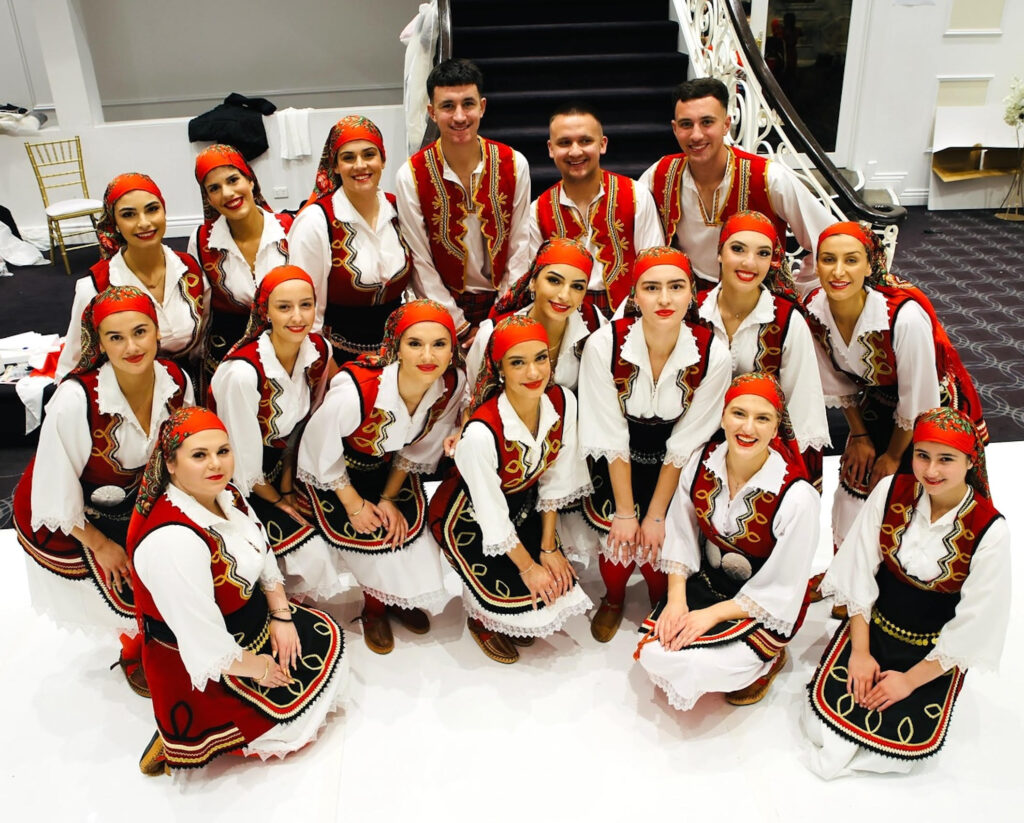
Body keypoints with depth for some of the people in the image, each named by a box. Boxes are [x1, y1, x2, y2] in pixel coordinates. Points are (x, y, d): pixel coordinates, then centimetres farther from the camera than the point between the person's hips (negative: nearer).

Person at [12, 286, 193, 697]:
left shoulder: (176, 382, -19)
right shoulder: (76, 399, -35)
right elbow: (57, 493, -22)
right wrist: (100, 545, -11)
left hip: (129, 498, 5)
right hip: (62, 518, -5)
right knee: (139, 595, -2)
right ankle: (134, 653, 33)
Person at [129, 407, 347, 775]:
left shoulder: (225, 495, -7)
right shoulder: (171, 539, -36)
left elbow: (263, 555, 7)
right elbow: (204, 639, -31)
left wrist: (281, 614, 0)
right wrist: (255, 667, -16)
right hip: (206, 664, -9)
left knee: (328, 640, 20)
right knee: (295, 721, -1)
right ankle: (184, 732, 6)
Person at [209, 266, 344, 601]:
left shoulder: (319, 351, -12)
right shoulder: (243, 372, -32)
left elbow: (301, 425, 3)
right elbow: (244, 464, -22)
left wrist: (288, 486, 1)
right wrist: (279, 501, -7)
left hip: (282, 466, 6)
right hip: (237, 482, -6)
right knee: (311, 554, -15)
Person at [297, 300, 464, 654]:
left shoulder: (453, 384, -26)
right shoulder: (354, 390, -41)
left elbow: (421, 448, -7)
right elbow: (322, 449, -21)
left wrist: (389, 498, -8)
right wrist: (354, 505, -11)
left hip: (390, 462, 4)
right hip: (336, 467, -4)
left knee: (406, 522, -9)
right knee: (368, 530, -14)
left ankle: (400, 596, 22)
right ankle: (375, 607, 16)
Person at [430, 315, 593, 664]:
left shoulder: (562, 402, -20)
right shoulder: (481, 432, -37)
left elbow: (555, 480, -6)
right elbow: (492, 516, -24)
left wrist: (549, 548, -2)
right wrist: (527, 566, -12)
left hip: (523, 504, 5)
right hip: (470, 517, -5)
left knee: (557, 583, -3)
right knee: (517, 594, -10)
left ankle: (520, 621, 32)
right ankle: (480, 619, 27)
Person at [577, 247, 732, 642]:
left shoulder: (713, 355, -22)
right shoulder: (604, 344, -24)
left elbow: (684, 443, -12)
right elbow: (612, 436, -16)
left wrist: (656, 515, -10)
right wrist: (624, 511, -12)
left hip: (673, 464, 1)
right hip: (617, 461, 0)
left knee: (657, 543, -10)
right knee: (618, 537, -12)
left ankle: (663, 604, 27)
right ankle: (613, 599, 25)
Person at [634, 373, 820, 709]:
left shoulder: (796, 497, -26)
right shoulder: (703, 462, -13)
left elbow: (779, 592, -17)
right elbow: (681, 536, -2)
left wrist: (712, 615, -20)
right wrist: (676, 599, -13)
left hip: (764, 607, -4)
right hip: (707, 580, 4)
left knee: (692, 666, -19)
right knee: (652, 652, -13)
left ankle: (766, 660, 10)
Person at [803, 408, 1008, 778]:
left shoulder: (990, 531, -17)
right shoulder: (891, 491, -11)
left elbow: (973, 626, -13)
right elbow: (860, 571, -6)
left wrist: (911, 679, -13)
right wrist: (860, 650, -10)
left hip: (936, 649, -2)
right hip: (874, 624, 2)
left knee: (904, 745, -18)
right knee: (822, 713, -13)